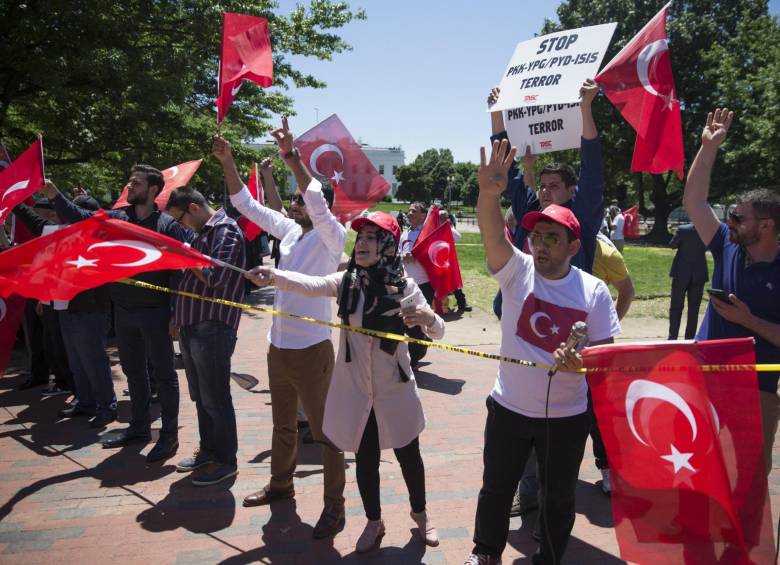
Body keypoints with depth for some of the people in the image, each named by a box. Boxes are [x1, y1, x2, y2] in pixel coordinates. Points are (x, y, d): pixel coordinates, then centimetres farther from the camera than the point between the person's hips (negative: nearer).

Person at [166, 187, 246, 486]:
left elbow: (215, 278, -21)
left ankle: (226, 461, 13)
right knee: (200, 397, 17)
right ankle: (208, 451, 32)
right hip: (192, 327, 9)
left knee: (215, 399, 0)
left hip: (212, 329, -9)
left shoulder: (226, 231, -11)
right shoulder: (201, 233, 17)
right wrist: (179, 316, 16)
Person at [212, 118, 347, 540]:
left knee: (324, 430, 2)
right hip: (278, 346, 8)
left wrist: (291, 156, -36)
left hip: (311, 349, -7)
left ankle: (334, 504, 14)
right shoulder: (289, 230, 7)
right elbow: (247, 205, 12)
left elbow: (317, 202, -30)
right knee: (282, 424, 22)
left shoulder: (332, 237, -11)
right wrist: (227, 162, 3)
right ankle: (281, 484, 41)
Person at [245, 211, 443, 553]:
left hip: (395, 388, -1)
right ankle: (374, 522, 37)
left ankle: (420, 514, 40)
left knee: (407, 454, 14)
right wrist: (273, 276, -37)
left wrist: (427, 316, -30)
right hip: (356, 389, 1)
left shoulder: (405, 286, -10)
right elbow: (309, 285, -19)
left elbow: (437, 333, -8)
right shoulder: (346, 282, -5)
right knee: (365, 458, 14)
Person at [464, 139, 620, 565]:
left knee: (559, 497, 17)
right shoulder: (517, 270, -9)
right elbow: (492, 233, -28)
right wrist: (489, 193, -46)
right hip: (509, 407, 1)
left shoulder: (593, 291, -9)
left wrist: (581, 363, -27)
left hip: (566, 414, -1)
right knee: (496, 487, 19)